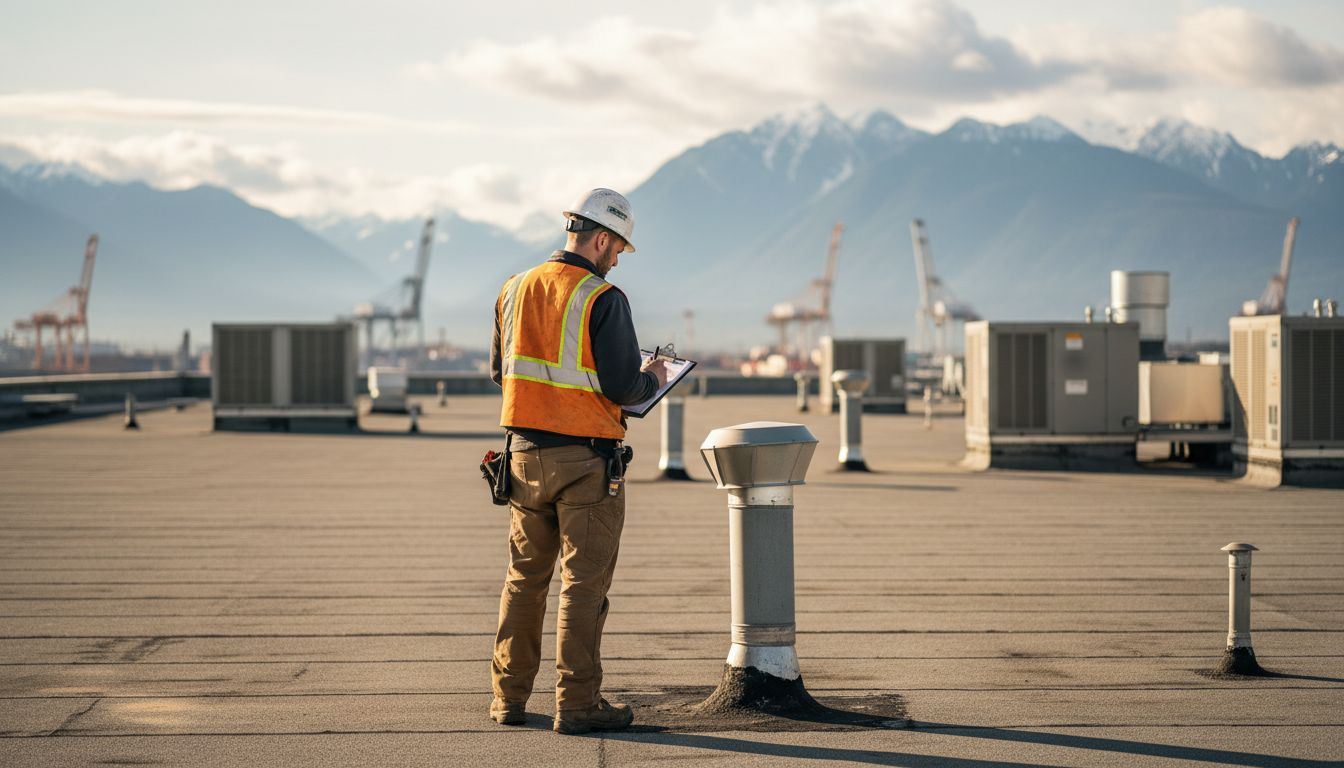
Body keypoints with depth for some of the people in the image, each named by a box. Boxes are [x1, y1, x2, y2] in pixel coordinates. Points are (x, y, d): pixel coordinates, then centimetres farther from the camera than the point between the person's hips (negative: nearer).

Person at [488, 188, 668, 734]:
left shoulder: (515, 290, 6)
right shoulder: (602, 299, -13)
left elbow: (499, 372, 14)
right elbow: (623, 388, -16)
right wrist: (652, 379, 4)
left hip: (525, 456, 6)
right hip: (585, 459, -6)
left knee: (525, 578, 15)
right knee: (583, 583, 1)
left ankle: (509, 697, 19)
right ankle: (577, 704, 3)